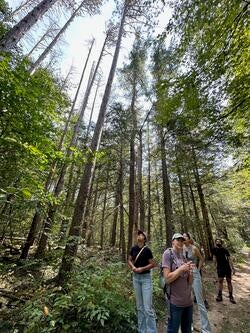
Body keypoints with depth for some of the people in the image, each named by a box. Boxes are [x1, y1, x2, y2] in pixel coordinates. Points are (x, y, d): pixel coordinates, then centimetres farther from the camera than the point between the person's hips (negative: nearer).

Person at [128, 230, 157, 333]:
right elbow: (129, 260, 9)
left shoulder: (147, 250, -14)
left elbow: (153, 264, -10)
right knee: (139, 307, 17)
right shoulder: (133, 248, -1)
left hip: (146, 278, -4)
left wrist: (142, 269, -18)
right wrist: (132, 267, -10)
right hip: (136, 278, 5)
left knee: (148, 307, -2)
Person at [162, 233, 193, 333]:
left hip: (188, 301, 7)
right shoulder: (168, 253, -15)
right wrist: (181, 269, -18)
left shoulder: (184, 256, 6)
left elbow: (190, 282, 8)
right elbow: (167, 278, -18)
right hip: (175, 302, -6)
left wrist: (190, 272, -11)